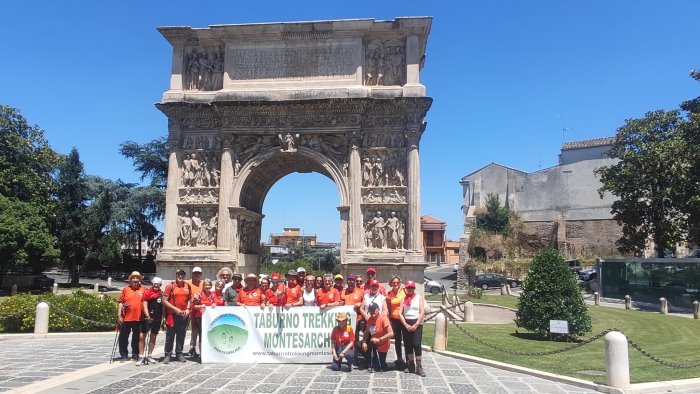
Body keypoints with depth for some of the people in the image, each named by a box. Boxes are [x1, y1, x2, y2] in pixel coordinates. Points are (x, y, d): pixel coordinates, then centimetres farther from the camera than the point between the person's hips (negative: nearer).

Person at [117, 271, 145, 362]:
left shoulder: (143, 290, 4)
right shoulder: (125, 289, 4)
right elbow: (120, 302, 2)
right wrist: (119, 315, -4)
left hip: (139, 318, 0)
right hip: (126, 318, 0)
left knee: (137, 338, 10)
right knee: (123, 337, 6)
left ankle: (135, 355, 21)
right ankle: (123, 355, 18)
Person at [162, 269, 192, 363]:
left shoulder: (187, 286, 7)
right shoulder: (170, 286, -4)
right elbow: (164, 301, -7)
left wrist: (187, 309, 0)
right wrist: (175, 309, -13)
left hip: (184, 315, 3)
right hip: (172, 315, -3)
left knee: (181, 335, 10)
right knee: (170, 336, 2)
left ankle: (179, 353, 20)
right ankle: (168, 355, 10)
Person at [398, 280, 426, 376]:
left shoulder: (419, 297, 4)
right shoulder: (403, 299, 10)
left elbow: (422, 312, -4)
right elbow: (400, 313, 4)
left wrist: (416, 325, -12)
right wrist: (406, 325, -8)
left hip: (416, 323, -3)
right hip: (406, 323, 3)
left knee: (416, 344, -12)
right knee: (408, 345, 5)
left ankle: (419, 367, -7)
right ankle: (411, 366, 14)